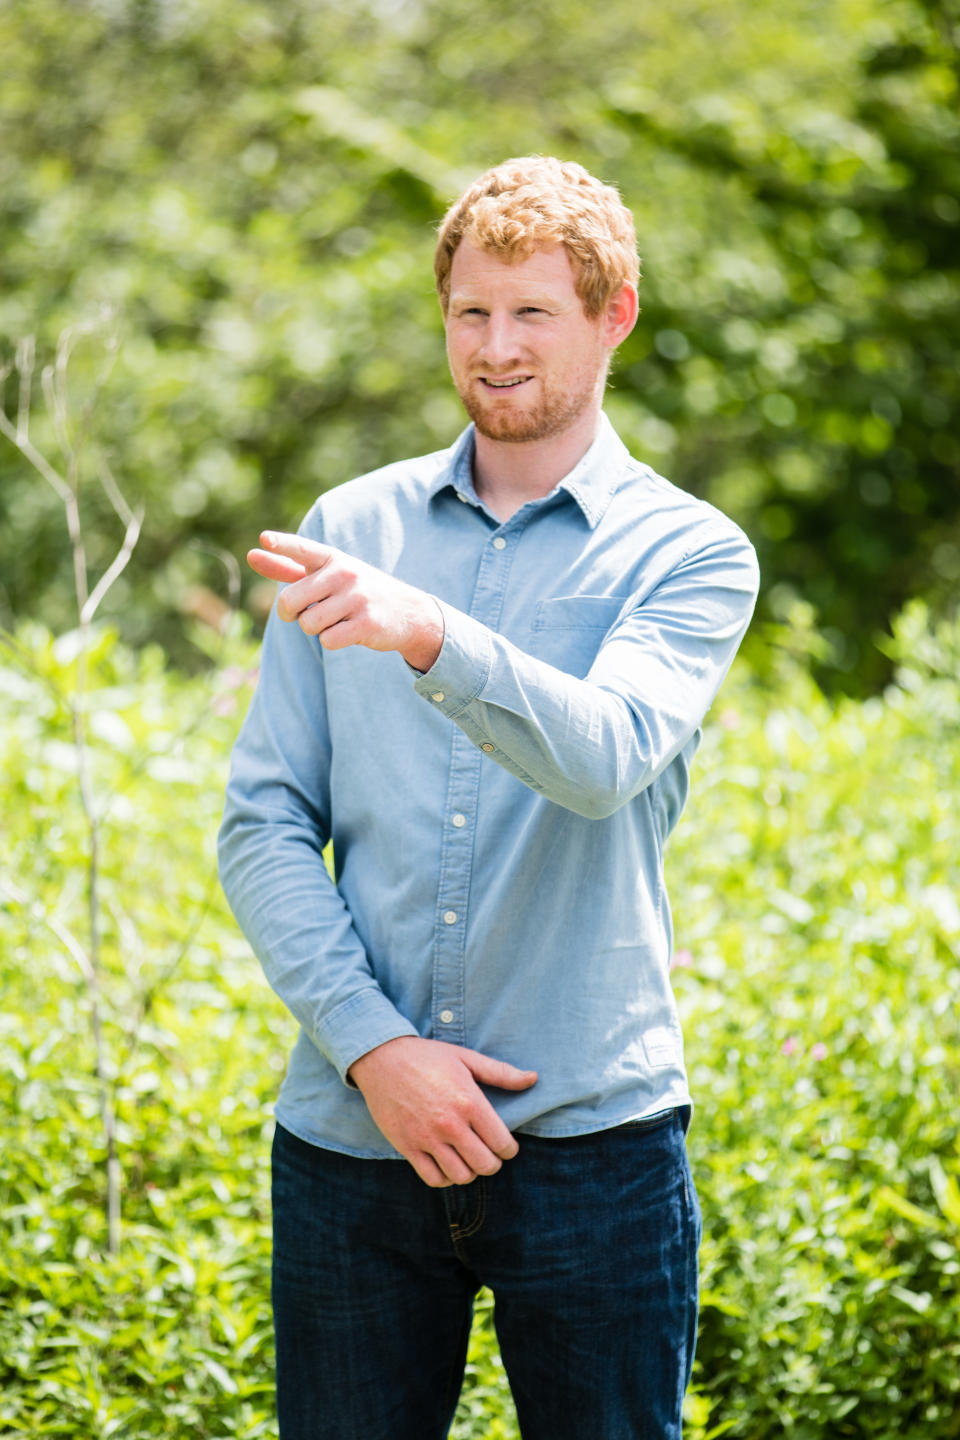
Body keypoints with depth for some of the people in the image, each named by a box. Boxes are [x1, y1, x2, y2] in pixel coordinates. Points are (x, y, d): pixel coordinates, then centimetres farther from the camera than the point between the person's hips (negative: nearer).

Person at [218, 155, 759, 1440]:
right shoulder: (348, 533, 9)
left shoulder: (689, 552, 1)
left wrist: (429, 635, -36)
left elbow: (607, 758, -19)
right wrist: (372, 1044, -9)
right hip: (352, 1133, 2)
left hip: (591, 1138, -2)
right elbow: (263, 822, 4)